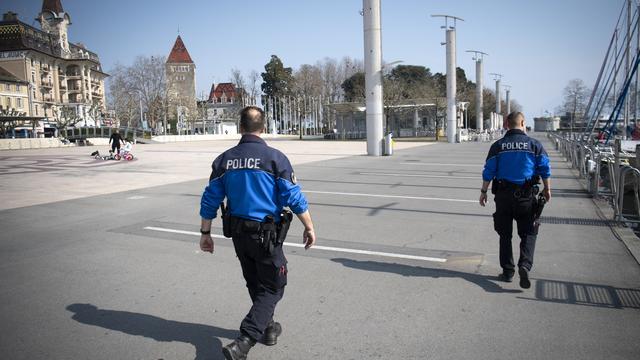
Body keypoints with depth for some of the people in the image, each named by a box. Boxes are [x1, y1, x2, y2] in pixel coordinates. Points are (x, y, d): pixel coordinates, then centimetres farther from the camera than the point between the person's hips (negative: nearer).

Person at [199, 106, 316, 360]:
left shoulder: (225, 159, 0)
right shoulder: (274, 158, -12)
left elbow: (210, 200, 2)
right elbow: (294, 198, -11)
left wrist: (205, 233, 13)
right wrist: (309, 227, 1)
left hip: (238, 232, 5)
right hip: (266, 233, -5)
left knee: (255, 284, 22)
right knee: (272, 288, 7)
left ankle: (267, 328, 39)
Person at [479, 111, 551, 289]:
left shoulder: (498, 145, 1)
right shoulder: (534, 144, 0)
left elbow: (488, 171, -1)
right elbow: (545, 169, 1)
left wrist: (483, 191, 8)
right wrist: (547, 190, 13)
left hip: (503, 195, 1)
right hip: (526, 195, -1)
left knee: (505, 235, 11)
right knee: (528, 233, 8)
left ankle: (508, 271, 15)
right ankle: (525, 265, -12)